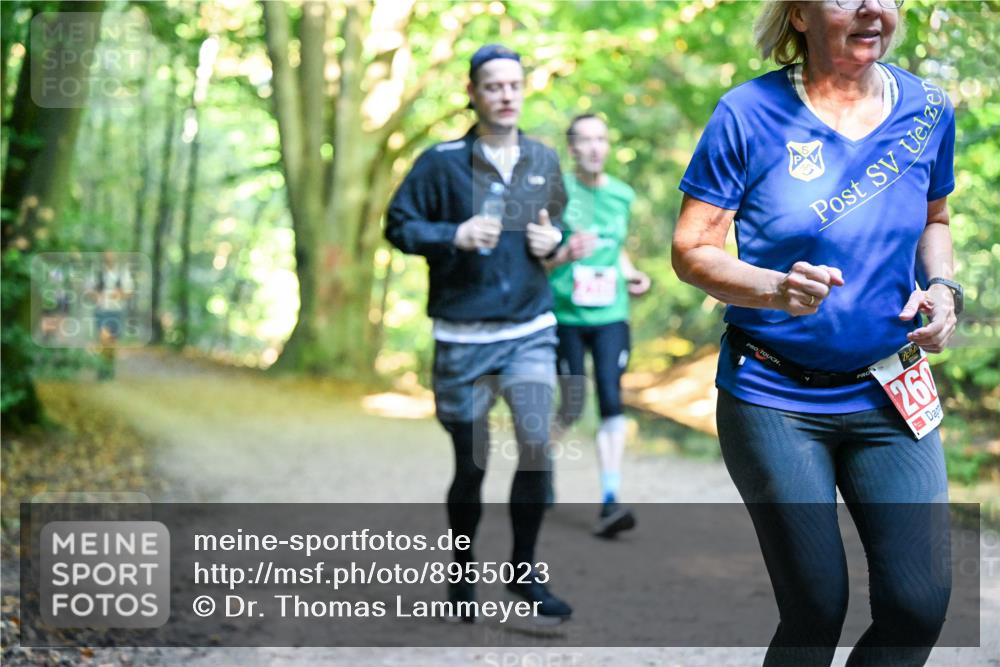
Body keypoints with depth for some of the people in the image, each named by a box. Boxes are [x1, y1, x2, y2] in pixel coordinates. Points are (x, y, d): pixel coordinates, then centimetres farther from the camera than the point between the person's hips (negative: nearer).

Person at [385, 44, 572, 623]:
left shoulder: (543, 161, 7)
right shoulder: (443, 162, -4)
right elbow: (399, 224, -2)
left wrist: (554, 238, 0)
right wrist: (455, 235, -17)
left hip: (531, 332, 2)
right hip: (463, 337, -2)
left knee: (538, 445, -13)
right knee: (471, 465, 6)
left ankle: (526, 571, 2)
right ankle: (462, 573, 26)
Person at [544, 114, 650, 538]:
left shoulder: (622, 195, 10)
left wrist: (630, 274, 8)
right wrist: (563, 256, -24)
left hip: (611, 315, 3)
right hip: (566, 314, -2)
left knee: (611, 402, -11)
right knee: (572, 407, 3)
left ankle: (610, 502, -12)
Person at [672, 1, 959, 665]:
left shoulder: (928, 109, 1)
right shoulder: (750, 114, -11)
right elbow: (691, 249, -8)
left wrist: (941, 286, -2)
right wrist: (777, 288, -26)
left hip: (889, 397, 4)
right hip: (776, 402, -3)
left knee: (921, 605, -2)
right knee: (817, 610, 1)